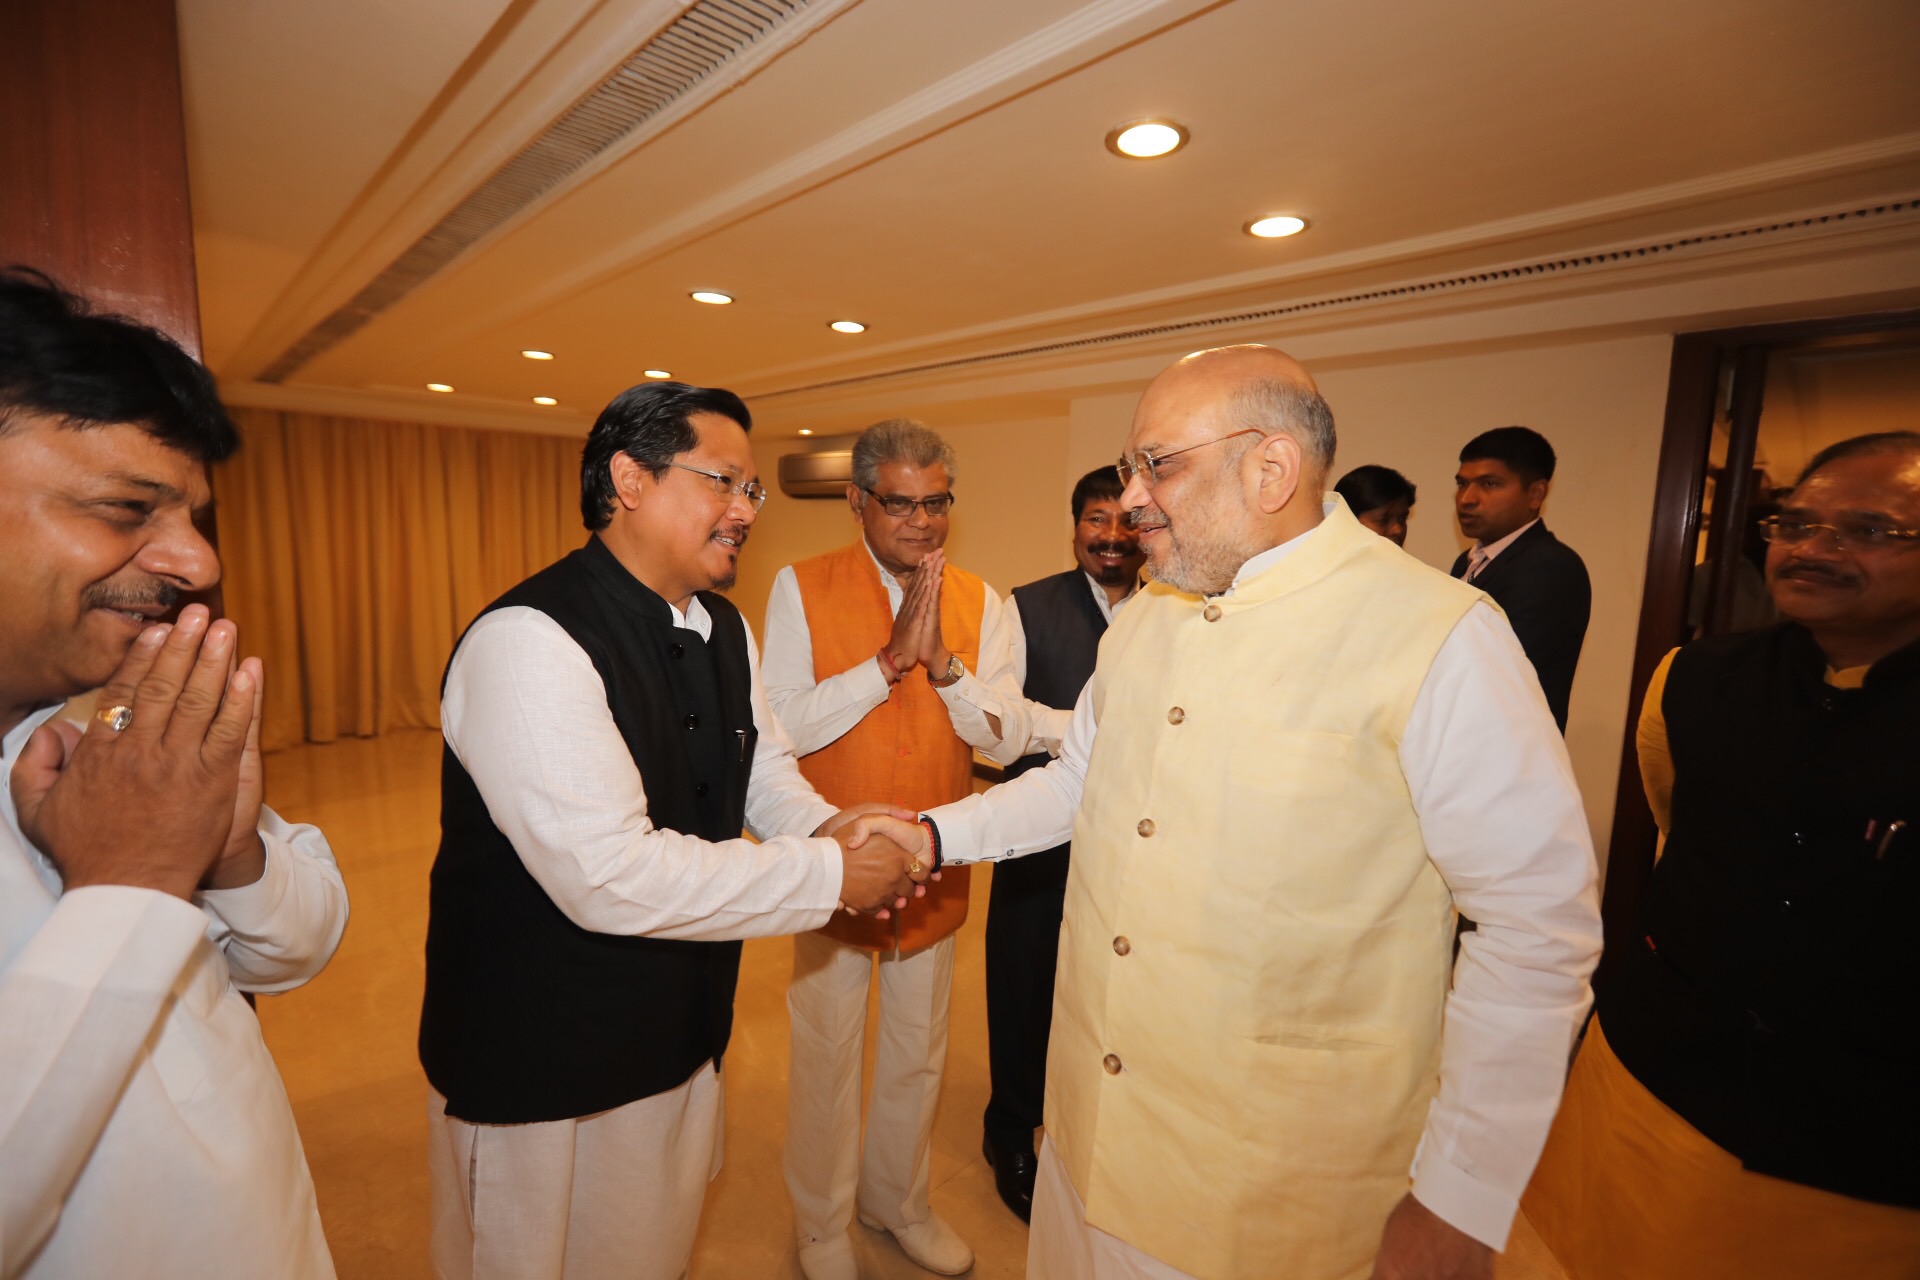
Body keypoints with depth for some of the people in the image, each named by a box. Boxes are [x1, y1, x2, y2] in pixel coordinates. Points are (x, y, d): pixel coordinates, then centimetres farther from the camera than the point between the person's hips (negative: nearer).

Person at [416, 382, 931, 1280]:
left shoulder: (724, 630, 2)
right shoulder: (529, 639, -26)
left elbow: (762, 765, 11)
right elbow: (609, 876, -32)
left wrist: (824, 825, -11)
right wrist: (830, 873, -26)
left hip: (684, 1034, 7)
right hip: (547, 1069, -7)